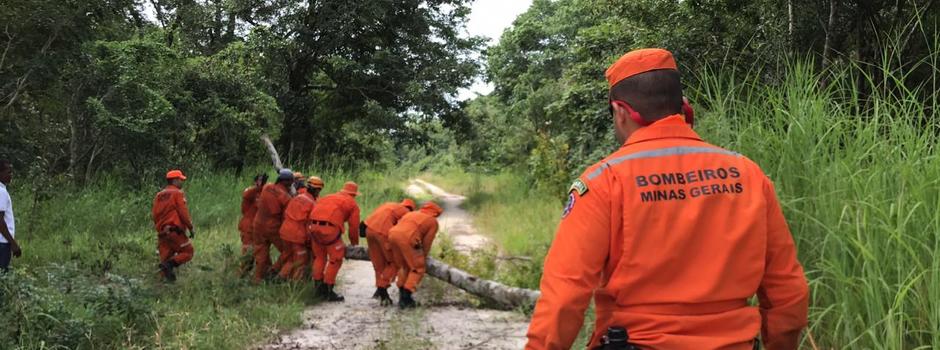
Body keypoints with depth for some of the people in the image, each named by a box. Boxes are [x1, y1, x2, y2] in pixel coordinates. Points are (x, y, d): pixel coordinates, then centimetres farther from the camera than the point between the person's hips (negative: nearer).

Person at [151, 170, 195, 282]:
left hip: (162, 232, 7)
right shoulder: (178, 193, -5)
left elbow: (154, 214, 15)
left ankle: (166, 276, 2)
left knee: (165, 258, 10)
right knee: (187, 252, 0)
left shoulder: (159, 195, 16)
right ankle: (170, 263, -20)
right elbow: (184, 213, -12)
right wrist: (191, 228, -6)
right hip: (175, 231, -7)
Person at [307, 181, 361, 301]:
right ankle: (328, 291, 5)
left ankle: (319, 288, 24)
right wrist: (354, 244, 28)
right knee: (335, 259, 5)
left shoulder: (329, 197, 32)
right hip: (329, 227, -6)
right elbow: (353, 227, 14)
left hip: (313, 225, 6)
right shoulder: (352, 204, 16)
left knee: (319, 257, 19)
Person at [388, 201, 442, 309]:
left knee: (403, 266, 24)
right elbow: (427, 242, 13)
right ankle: (406, 297, -2)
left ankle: (402, 297, 23)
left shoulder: (412, 214, 34)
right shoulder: (433, 221, 18)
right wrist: (422, 257, 29)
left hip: (392, 234, 6)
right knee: (418, 269, 8)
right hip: (407, 239, -6)